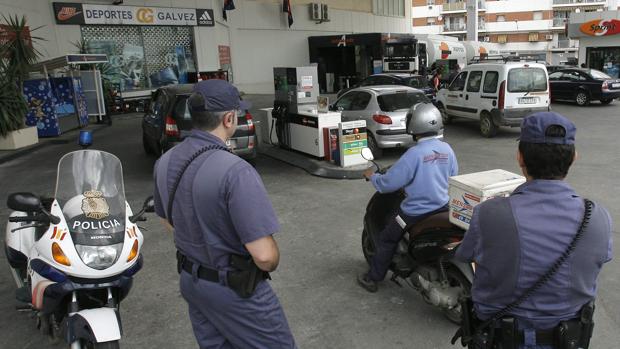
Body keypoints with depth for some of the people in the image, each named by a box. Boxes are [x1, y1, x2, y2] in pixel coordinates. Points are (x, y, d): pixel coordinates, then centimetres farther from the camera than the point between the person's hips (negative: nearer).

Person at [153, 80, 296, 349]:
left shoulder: (164, 163, -4)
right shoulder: (235, 171, -29)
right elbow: (264, 255, -29)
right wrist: (270, 265, -7)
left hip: (190, 281, 7)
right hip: (234, 290, -7)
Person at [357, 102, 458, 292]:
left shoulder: (414, 154, -23)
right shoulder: (447, 149, -3)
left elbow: (388, 183, -18)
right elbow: (453, 176, 11)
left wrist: (372, 176, 1)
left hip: (415, 213, -6)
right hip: (443, 208, 6)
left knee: (386, 240, 13)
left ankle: (372, 278, 23)